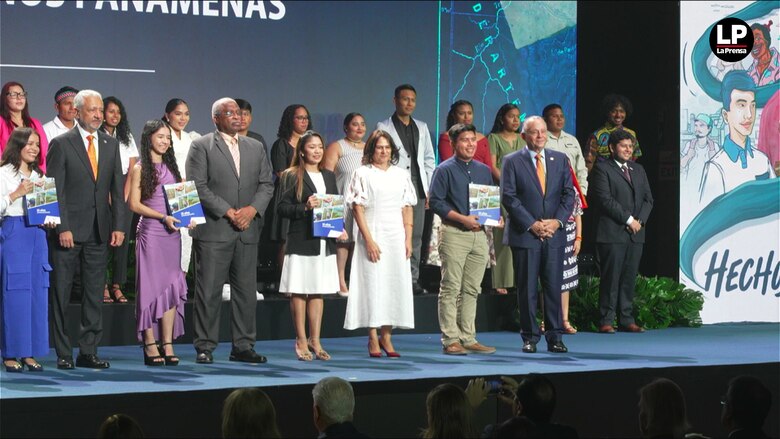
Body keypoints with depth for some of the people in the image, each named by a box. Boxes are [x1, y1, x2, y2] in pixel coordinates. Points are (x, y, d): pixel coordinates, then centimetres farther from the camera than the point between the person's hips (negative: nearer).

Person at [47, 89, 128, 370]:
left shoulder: (111, 144, 11)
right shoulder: (61, 144, -3)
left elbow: (117, 188, 11)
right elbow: (55, 191, -7)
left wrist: (119, 225, 2)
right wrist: (62, 228, -14)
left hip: (99, 230, 4)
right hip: (68, 229, -4)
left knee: (95, 294, 4)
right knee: (62, 293, 1)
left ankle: (89, 352, 9)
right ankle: (63, 354, 7)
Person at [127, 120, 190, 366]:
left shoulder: (171, 167, 15)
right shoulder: (140, 169, -2)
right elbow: (134, 204, -8)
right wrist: (163, 217, -17)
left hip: (172, 233, 5)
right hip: (150, 233, -5)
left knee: (171, 287, 3)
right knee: (151, 286, -3)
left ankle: (168, 346, 5)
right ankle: (150, 346, 2)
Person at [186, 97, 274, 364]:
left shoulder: (256, 148, 16)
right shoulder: (201, 146, 0)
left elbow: (266, 184, 12)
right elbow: (198, 186, -8)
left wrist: (252, 209, -6)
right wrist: (228, 211, -13)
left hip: (248, 231, 5)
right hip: (213, 231, -5)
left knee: (246, 291, 6)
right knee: (209, 291, -3)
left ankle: (243, 347, 12)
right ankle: (205, 347, 3)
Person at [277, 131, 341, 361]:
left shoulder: (329, 176, 16)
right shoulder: (291, 176, -2)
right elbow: (282, 208, -6)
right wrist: (305, 207, -20)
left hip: (325, 242, 5)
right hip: (301, 241, -5)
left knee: (318, 292, 7)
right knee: (299, 292, -2)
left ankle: (315, 340, 13)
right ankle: (301, 340, 5)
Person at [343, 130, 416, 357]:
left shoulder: (401, 175, 13)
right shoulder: (362, 174, 1)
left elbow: (407, 209, 13)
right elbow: (357, 209, -5)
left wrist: (408, 239, 3)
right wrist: (369, 240, -12)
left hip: (396, 237, 4)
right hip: (372, 236, -4)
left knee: (395, 284, 1)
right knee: (372, 284, -5)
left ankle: (386, 336, 7)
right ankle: (373, 339, -1)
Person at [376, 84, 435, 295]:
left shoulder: (422, 127, 17)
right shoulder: (383, 127, 3)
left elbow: (429, 159, 18)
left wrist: (429, 190, 10)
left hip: (418, 188, 5)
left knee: (416, 236, 4)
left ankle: (413, 280, 9)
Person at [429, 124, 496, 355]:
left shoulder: (484, 170, 16)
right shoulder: (445, 170, -2)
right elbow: (435, 202, -8)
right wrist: (463, 219, -16)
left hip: (479, 233, 6)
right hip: (454, 234, -6)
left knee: (472, 290, 8)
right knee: (451, 289, -5)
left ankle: (468, 338, 12)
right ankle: (450, 339, -4)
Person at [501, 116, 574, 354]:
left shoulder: (560, 160, 12)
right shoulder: (512, 162, 1)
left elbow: (569, 193, 8)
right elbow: (509, 197, -6)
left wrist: (557, 221, -7)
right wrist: (532, 224, -12)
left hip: (554, 234, 3)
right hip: (524, 234, -3)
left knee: (554, 287, 2)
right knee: (527, 289, 1)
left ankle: (555, 337, 7)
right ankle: (530, 337, 7)